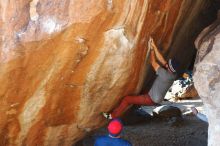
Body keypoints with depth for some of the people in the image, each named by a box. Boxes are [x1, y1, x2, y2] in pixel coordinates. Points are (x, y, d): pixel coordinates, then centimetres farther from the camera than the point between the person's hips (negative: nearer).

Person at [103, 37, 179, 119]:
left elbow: (153, 63, -17)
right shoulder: (173, 74, -3)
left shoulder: (165, 74, -28)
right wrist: (154, 46, 0)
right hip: (157, 100, 9)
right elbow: (161, 60, 1)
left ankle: (113, 116, 6)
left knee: (126, 99, -4)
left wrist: (151, 49, -7)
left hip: (151, 99, -9)